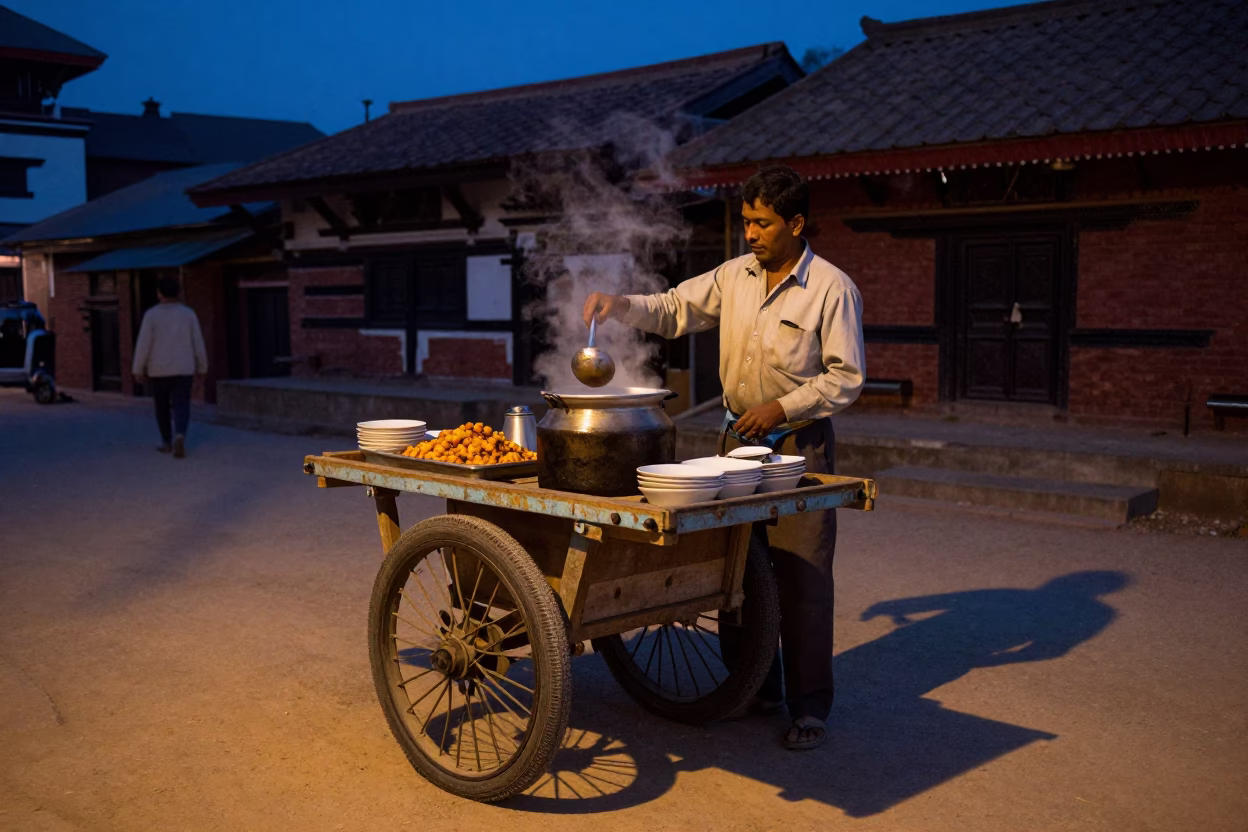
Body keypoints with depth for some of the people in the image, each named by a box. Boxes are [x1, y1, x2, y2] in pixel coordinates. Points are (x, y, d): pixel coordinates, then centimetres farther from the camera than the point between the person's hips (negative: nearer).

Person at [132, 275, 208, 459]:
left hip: (159, 370, 0)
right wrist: (202, 367, 13)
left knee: (162, 406, 18)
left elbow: (143, 344, -11)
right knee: (181, 407, -2)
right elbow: (198, 344, 1)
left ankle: (167, 442, 27)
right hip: (183, 370, 0)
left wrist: (138, 370, -2)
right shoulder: (188, 314, -3)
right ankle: (179, 436, -28)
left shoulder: (151, 315, -9)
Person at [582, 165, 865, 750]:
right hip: (737, 438, 6)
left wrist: (781, 407, -18)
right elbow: (673, 310, 12)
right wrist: (618, 305, -5)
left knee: (801, 577, -4)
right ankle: (758, 689, 25)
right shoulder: (735, 276, 6)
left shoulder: (832, 289, -10)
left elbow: (846, 377, -10)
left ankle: (810, 707, 8)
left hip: (798, 444, -6)